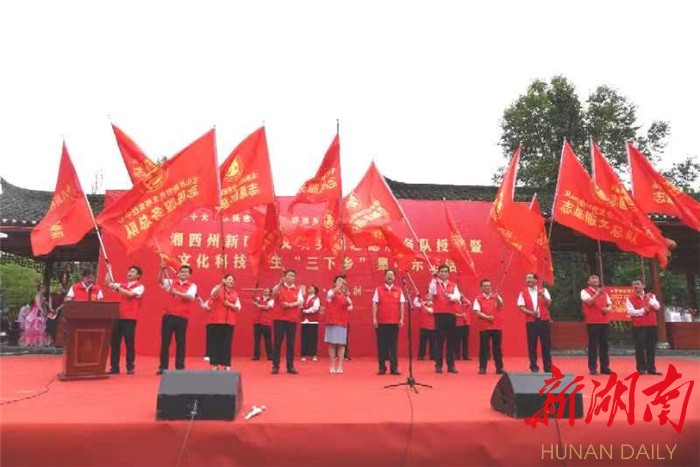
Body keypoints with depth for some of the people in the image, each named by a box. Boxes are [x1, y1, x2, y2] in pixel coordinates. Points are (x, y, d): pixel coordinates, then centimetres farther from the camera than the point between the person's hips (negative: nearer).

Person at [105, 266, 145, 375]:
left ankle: (130, 367, 7)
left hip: (130, 318, -5)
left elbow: (130, 294, -17)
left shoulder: (140, 287, -1)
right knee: (114, 342, 4)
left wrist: (117, 288, -11)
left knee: (129, 343, -2)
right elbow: (107, 283, 16)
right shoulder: (123, 285, 16)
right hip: (118, 316, 5)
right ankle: (114, 367, 11)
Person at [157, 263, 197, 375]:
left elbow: (190, 296, -15)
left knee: (180, 342, 4)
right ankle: (163, 367, 11)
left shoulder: (192, 286, 3)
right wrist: (162, 269, -22)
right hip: (168, 315, 2)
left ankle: (180, 367, 13)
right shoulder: (171, 282, 11)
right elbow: (160, 280, -5)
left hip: (182, 317, -2)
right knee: (165, 341, 3)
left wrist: (176, 292, -28)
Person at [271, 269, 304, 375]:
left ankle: (290, 366, 12)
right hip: (279, 318, -2)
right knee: (277, 343, 0)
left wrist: (290, 305, -18)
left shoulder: (298, 289, 9)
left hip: (292, 319, 2)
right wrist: (280, 284, -31)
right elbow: (274, 294, -17)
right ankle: (275, 366, 6)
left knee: (291, 343, 5)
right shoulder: (279, 287, 5)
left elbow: (300, 302, -4)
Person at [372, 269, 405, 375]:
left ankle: (394, 367, 9)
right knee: (382, 345, 3)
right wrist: (374, 318, -7)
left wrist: (401, 319, -1)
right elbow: (375, 304, 0)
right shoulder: (378, 289, 4)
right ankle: (382, 367, 10)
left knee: (394, 345, 4)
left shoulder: (399, 290, 7)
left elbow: (402, 305, 6)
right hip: (381, 322, -1)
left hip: (394, 322, 1)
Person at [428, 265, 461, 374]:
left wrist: (450, 296, -26)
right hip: (439, 314, -2)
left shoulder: (453, 286, 11)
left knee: (451, 340, 5)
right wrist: (434, 280, -28)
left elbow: (458, 297, -7)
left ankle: (451, 365, 12)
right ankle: (438, 365, 5)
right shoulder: (434, 284, 5)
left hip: (451, 315, 3)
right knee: (439, 340, -1)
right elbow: (432, 292, -18)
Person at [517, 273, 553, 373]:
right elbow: (521, 307, -2)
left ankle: (548, 367, 13)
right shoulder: (523, 292, 5)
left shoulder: (543, 290, 7)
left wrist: (543, 296, -21)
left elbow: (548, 303, -3)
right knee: (532, 344, 1)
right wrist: (531, 313, -17)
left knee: (546, 343, 5)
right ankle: (534, 367, 10)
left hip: (543, 320, 1)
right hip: (531, 321, 0)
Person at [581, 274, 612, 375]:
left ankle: (604, 367, 13)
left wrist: (608, 308, -8)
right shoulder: (585, 291, -1)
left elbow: (609, 304, 15)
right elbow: (589, 302, -18)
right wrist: (598, 294, -32)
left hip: (605, 322, 5)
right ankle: (592, 368, 0)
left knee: (604, 344, 7)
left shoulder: (603, 292, 17)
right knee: (593, 345, -5)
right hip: (592, 322, -5)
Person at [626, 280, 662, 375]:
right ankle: (641, 368, 5)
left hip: (651, 325, 3)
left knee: (651, 348, 6)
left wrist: (650, 301, -17)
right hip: (638, 326, -3)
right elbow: (630, 311, -10)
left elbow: (657, 306, -1)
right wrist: (642, 310, -16)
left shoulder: (651, 296, 10)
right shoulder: (630, 298, -1)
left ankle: (651, 368, 13)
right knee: (640, 348, -3)